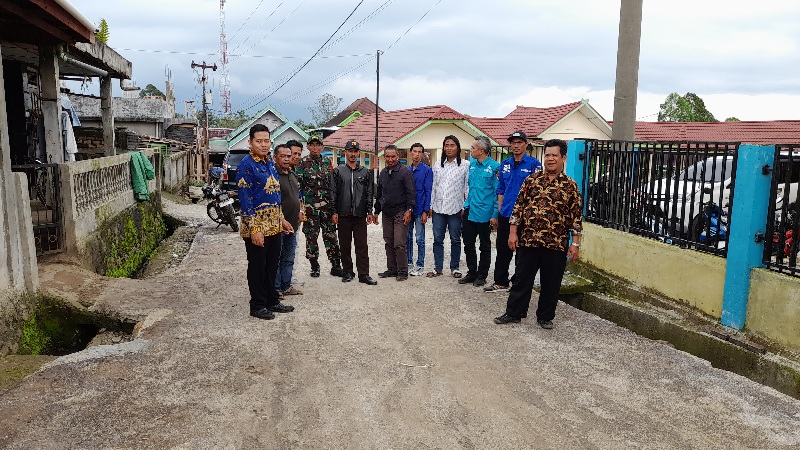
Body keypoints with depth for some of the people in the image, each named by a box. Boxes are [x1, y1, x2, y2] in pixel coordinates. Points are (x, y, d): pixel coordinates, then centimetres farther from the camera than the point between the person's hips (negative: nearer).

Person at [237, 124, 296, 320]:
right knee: (257, 267, 4)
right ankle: (257, 306, 16)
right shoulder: (246, 165, -13)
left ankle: (272, 301, 27)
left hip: (274, 226, 8)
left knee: (272, 265, 15)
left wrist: (281, 219, 18)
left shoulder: (270, 164, 12)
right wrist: (255, 229, -21)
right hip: (256, 227, -8)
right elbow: (245, 199, -18)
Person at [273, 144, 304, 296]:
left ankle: (286, 286, 26)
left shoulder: (292, 175, 15)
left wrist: (300, 211, 13)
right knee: (276, 259, 1)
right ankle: (275, 288, 10)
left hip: (292, 225, 9)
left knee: (289, 258, 16)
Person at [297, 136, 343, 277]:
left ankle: (336, 266, 11)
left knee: (331, 235, 4)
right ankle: (314, 267, 16)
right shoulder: (302, 163, 1)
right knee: (311, 237, 4)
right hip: (310, 206, -2)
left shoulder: (327, 161, 10)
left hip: (327, 205, 2)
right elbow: (298, 185, -2)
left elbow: (333, 182, 13)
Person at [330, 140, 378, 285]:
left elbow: (369, 193, 10)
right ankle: (347, 272, 18)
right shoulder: (338, 171, 6)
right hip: (343, 214, 0)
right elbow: (333, 193, 4)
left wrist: (369, 212, 3)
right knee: (345, 245, 7)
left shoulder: (365, 172, 10)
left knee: (362, 246, -1)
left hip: (360, 215, 0)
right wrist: (334, 212, -3)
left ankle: (364, 274, 2)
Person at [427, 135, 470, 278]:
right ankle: (438, 268, 16)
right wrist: (431, 206, 10)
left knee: (455, 240, 6)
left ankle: (454, 268, 17)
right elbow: (434, 187, 14)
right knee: (437, 239, 7)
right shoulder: (437, 166, 13)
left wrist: (466, 207, -7)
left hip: (455, 208, -3)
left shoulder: (465, 165, 0)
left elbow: (467, 187, -2)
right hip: (438, 208, 4)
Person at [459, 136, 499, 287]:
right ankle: (471, 273, 25)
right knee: (468, 245, 12)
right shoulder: (472, 164, 7)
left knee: (485, 246, 10)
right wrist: (465, 205, 14)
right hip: (469, 212, 6)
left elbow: (498, 192, -11)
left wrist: (495, 215, -14)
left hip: (484, 214, -6)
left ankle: (482, 275, 20)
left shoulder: (494, 167, -12)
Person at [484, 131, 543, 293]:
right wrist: (499, 210, 10)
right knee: (502, 249, 12)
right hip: (505, 215, 6)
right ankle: (500, 282, 24)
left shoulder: (534, 164, -7)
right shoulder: (505, 164, 10)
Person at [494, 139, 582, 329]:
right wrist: (513, 232, 0)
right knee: (522, 279, 8)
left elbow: (576, 216, 1)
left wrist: (575, 243, -3)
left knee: (551, 282, 9)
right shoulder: (532, 180, 5)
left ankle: (545, 317, 25)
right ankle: (513, 313, 20)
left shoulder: (570, 186, 2)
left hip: (556, 244, -1)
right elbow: (519, 206, 6)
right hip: (528, 240, 1)